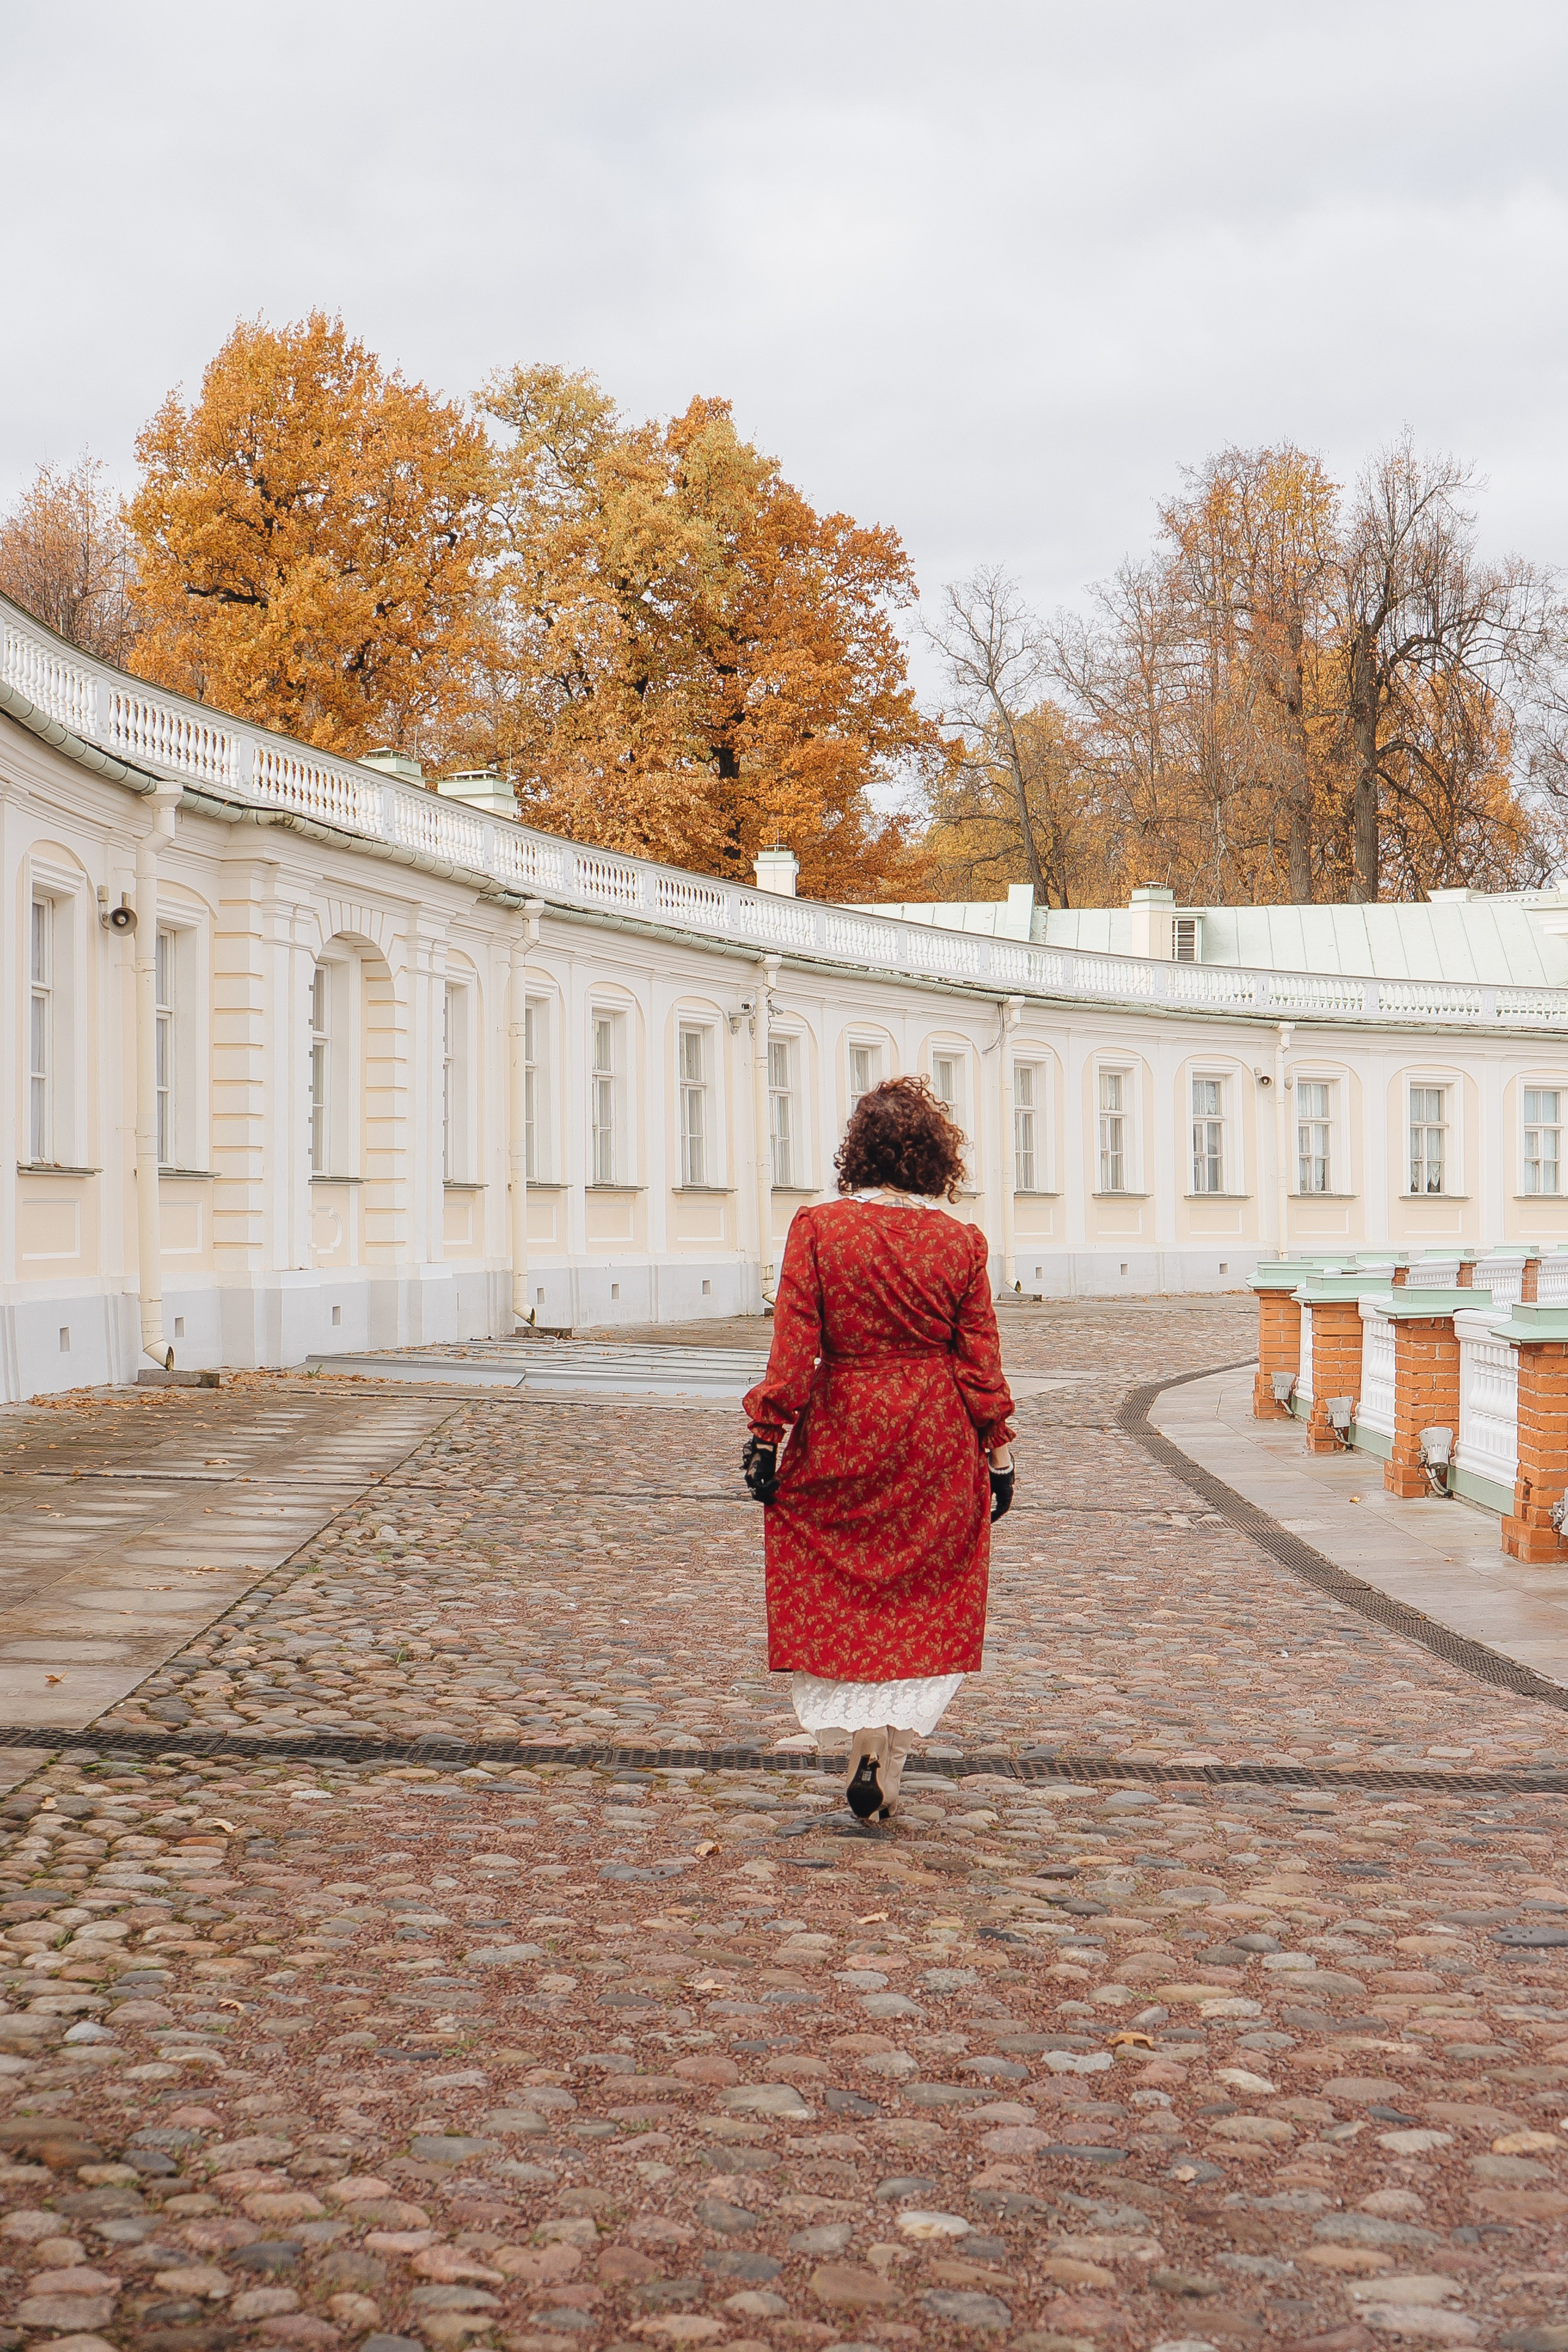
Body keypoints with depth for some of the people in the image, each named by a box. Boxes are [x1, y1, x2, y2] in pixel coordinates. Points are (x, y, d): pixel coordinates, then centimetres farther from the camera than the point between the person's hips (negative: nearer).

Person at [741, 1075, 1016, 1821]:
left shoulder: (817, 1229, -7)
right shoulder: (960, 1242, -3)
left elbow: (793, 1344, -10)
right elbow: (980, 1360, -1)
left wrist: (767, 1433, -4)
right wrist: (998, 1453, 6)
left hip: (841, 1433, -1)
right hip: (937, 1447, 1)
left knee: (840, 1593, 14)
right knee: (921, 1604, 11)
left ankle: (864, 1742, 5)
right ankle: (891, 1766, 9)